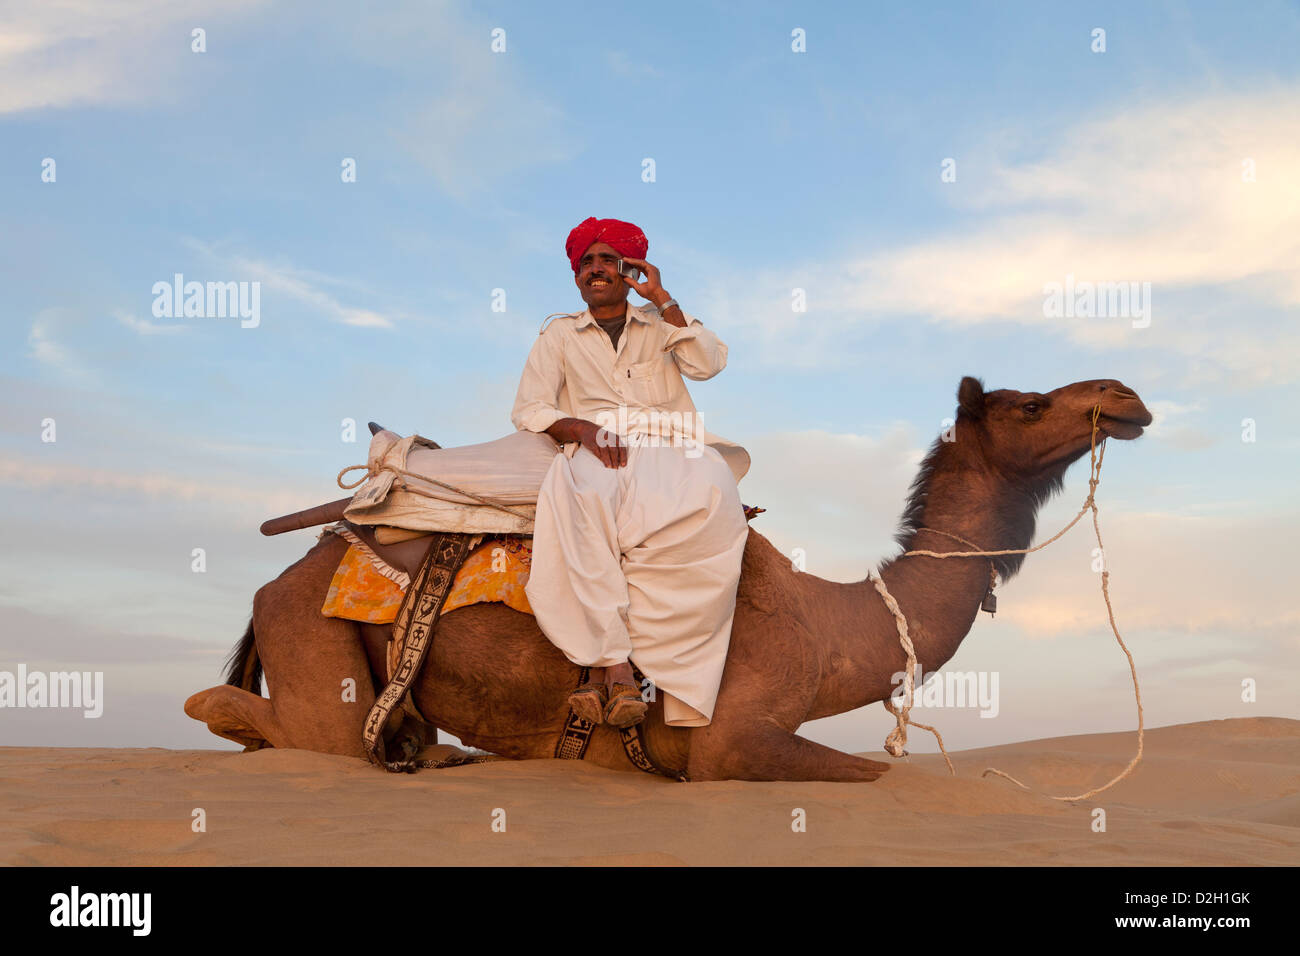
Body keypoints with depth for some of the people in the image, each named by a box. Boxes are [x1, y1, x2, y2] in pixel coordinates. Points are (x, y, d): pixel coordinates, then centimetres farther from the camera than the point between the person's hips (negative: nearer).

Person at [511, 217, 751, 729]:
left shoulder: (662, 324, 27)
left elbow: (709, 363, 6)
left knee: (710, 499, -37)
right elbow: (528, 409, 11)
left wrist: (661, 298, 5)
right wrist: (582, 428, -9)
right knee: (585, 500, -41)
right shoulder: (559, 335, 24)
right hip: (594, 451, -1)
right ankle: (618, 667, -44)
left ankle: (604, 662, -37)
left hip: (670, 448, 1)